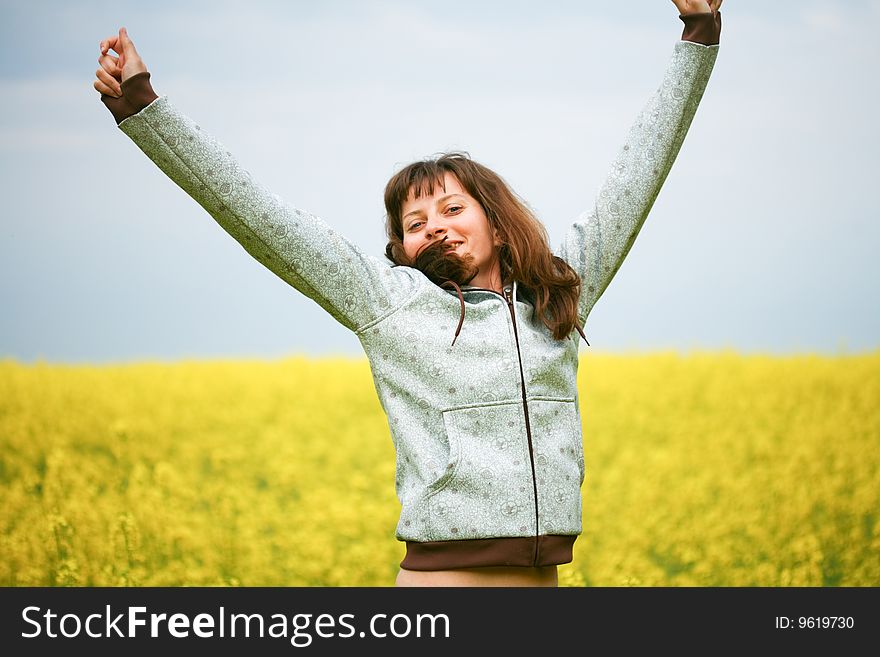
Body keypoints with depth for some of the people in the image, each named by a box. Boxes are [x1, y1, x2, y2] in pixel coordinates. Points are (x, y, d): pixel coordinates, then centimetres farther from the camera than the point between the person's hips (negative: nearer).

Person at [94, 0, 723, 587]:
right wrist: (140, 103, 1)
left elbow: (636, 176, 18)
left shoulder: (562, 296, 13)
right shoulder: (389, 300, 5)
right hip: (441, 574, -3)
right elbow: (256, 213, 3)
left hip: (545, 576, 3)